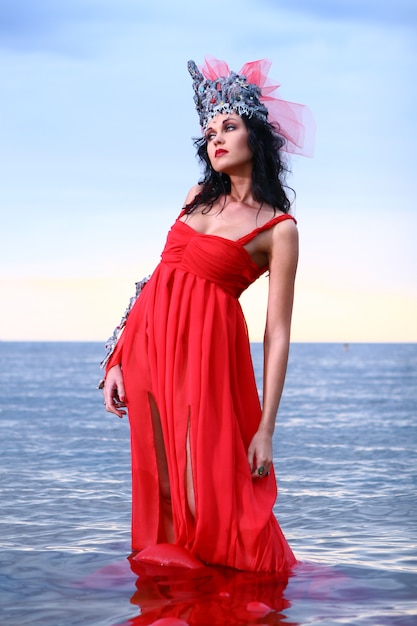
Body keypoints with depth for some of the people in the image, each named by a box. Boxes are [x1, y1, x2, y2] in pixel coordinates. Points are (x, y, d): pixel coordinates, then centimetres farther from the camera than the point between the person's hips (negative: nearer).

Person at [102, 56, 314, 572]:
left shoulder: (278, 229, -5)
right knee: (163, 490, 10)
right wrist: (119, 361, 8)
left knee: (205, 497, -7)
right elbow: (164, 273, 14)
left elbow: (277, 334, -8)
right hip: (148, 336, 6)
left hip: (206, 347, -6)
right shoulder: (199, 197, 14)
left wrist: (266, 429, -12)